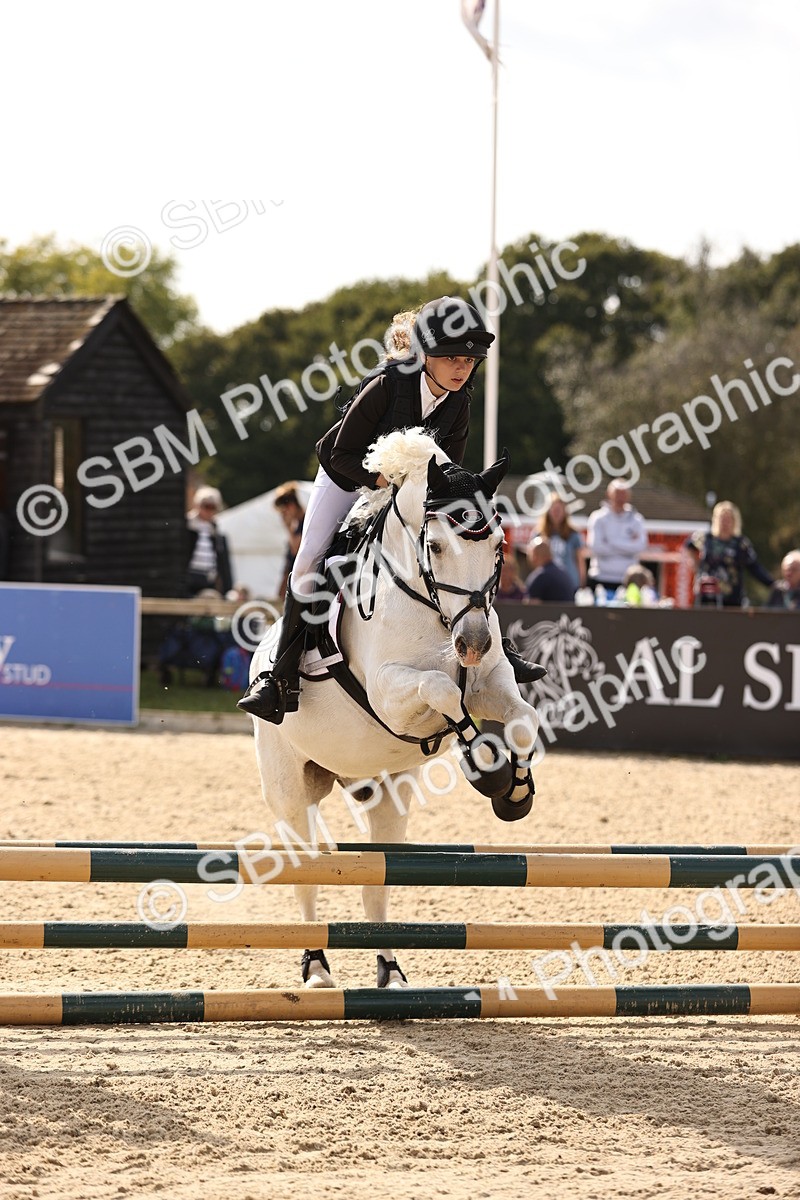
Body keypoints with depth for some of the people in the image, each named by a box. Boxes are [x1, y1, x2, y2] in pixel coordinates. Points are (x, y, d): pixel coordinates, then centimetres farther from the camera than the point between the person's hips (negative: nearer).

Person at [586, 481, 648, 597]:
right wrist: (628, 544, -7)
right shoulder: (598, 518, 4)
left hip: (627, 581, 1)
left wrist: (610, 541, -8)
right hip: (601, 579, -1)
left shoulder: (636, 520, 8)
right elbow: (596, 546, -10)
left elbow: (640, 547, -7)